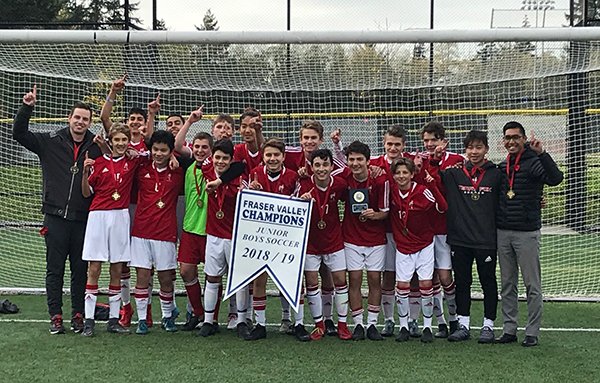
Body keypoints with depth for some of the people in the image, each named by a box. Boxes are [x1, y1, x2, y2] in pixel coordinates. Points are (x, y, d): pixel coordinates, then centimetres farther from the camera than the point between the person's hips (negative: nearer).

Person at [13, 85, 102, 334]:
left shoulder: (96, 147, 4)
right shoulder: (51, 142, 3)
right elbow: (19, 134, 1)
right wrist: (27, 108, -10)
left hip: (83, 219, 0)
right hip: (56, 217, 0)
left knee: (81, 269, 7)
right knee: (55, 269, 4)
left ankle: (78, 314, 18)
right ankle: (55, 316, 12)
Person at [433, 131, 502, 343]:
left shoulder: (496, 174, 0)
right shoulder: (454, 173, 5)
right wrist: (435, 161, -3)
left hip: (486, 240, -2)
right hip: (459, 239, 2)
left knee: (488, 282, 6)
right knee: (462, 282, 9)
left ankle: (488, 325, 17)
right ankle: (463, 324, 20)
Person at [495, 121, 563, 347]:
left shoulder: (534, 163, -7)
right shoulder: (501, 167, 12)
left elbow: (555, 179, -26)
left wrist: (541, 153, -35)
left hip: (527, 233, -6)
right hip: (503, 233, 6)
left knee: (532, 285, 1)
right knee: (507, 284, 10)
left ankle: (532, 332, 7)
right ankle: (509, 330, 17)